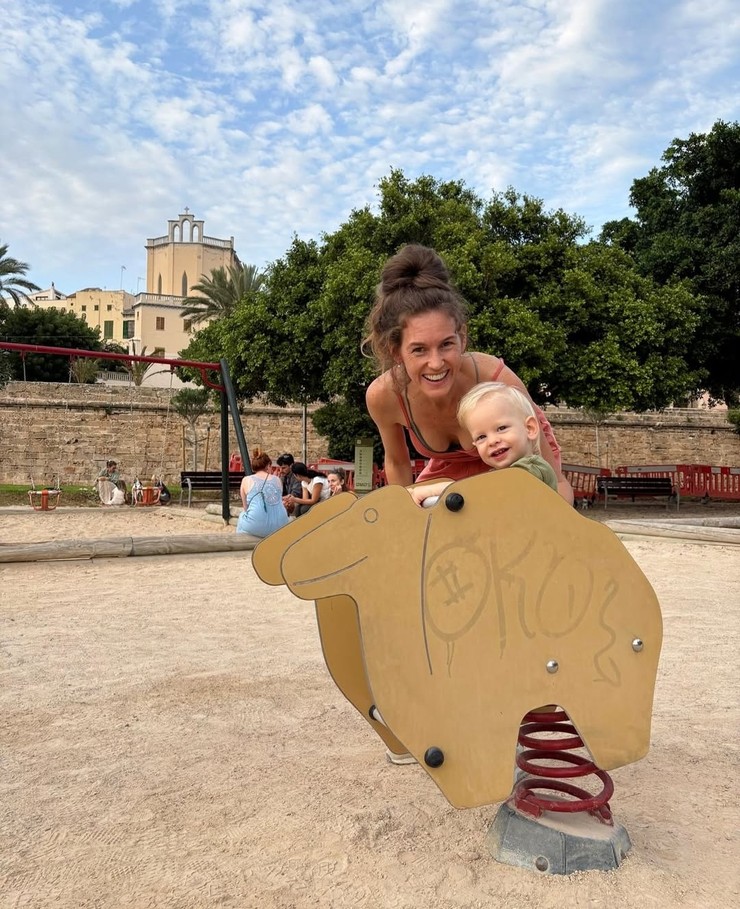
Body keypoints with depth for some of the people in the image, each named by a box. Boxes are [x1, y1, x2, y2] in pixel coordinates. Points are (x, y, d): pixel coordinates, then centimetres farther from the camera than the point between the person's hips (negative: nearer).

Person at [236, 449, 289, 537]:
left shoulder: (246, 480, 3)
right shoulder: (277, 480, 9)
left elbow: (246, 508, 11)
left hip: (255, 528, -1)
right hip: (278, 527, 2)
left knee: (242, 515, 32)